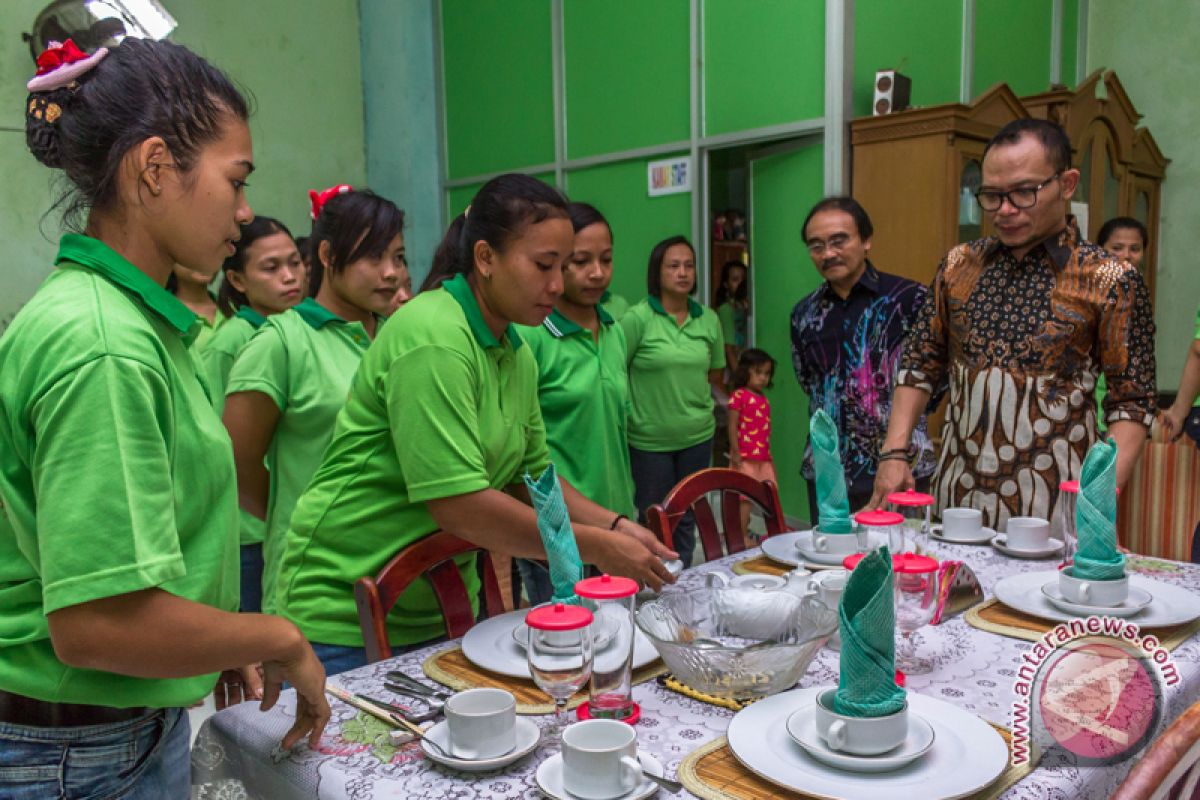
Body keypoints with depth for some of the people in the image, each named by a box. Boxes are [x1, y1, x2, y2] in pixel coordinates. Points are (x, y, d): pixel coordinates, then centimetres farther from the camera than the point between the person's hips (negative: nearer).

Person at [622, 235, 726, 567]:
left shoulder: (709, 320, 4)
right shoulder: (637, 318, -9)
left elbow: (716, 378, 13)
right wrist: (624, 418, -9)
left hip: (698, 436, 4)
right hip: (649, 440, -4)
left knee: (686, 519, 14)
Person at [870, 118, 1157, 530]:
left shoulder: (1110, 280, -6)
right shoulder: (959, 265, 5)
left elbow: (1131, 403, -5)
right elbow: (920, 366, 8)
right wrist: (894, 453, -1)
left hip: (1051, 504, -3)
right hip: (957, 495, 3)